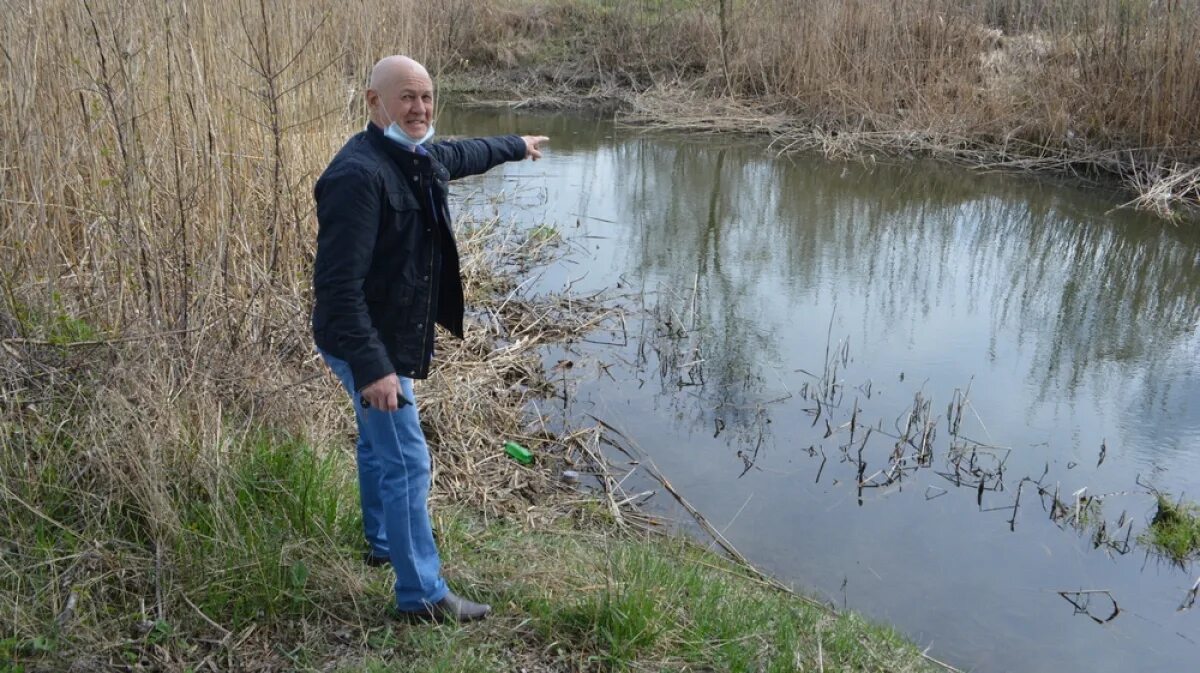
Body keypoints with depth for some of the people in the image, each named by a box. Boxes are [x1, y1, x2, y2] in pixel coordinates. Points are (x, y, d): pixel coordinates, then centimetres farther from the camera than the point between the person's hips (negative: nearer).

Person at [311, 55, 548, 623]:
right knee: (406, 463, -4)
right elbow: (338, 284, -31)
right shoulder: (358, 172, -27)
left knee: (380, 443, 25)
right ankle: (422, 594, 8)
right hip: (366, 343, -10)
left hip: (389, 336, 10)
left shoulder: (418, 157, 3)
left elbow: (462, 155, 28)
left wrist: (516, 146, 44)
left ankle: (383, 543, 47)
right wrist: (372, 368, -33)